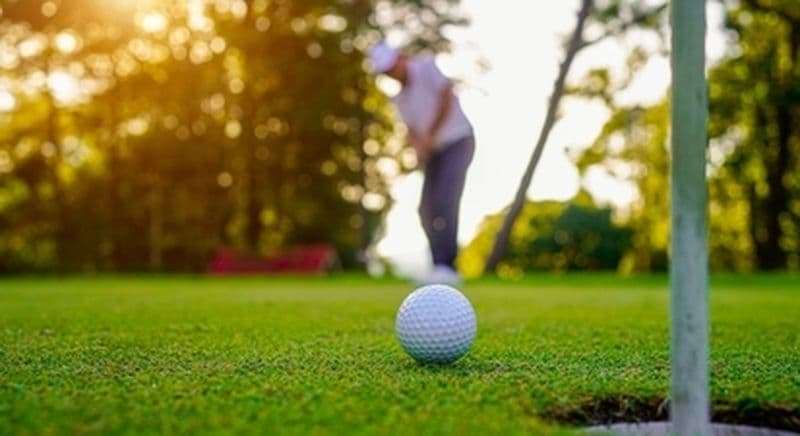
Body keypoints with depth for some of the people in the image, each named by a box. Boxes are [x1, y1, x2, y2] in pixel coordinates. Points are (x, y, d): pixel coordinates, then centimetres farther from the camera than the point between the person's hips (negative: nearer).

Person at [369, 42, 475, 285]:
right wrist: (419, 149, -18)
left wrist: (430, 136, -20)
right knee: (428, 210, 0)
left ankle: (445, 267, -25)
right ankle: (444, 270, 7)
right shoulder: (400, 98, 12)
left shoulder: (427, 66, -7)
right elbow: (413, 131, 5)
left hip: (457, 142, -7)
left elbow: (446, 99, -17)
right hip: (435, 151, 8)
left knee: (444, 202, -22)